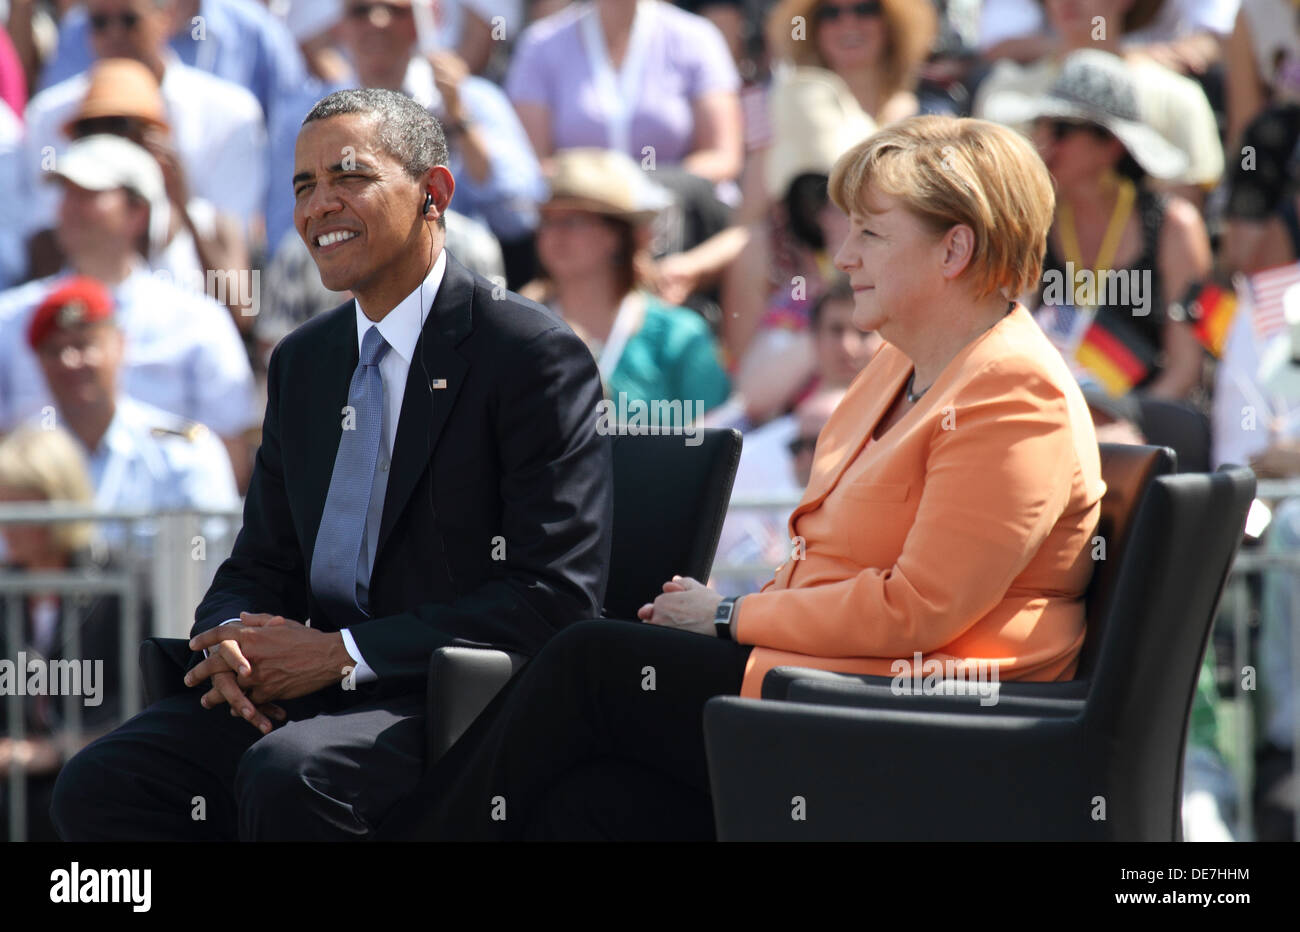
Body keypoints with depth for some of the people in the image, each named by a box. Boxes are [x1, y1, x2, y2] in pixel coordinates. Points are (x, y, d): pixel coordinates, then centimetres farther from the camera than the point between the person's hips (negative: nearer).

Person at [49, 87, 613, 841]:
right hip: (318, 689, 7)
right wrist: (231, 641, -6)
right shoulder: (302, 362, 18)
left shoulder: (535, 355, -6)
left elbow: (558, 596, -14)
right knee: (99, 784, -16)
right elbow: (259, 566, 21)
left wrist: (341, 653, -17)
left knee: (288, 775, -35)